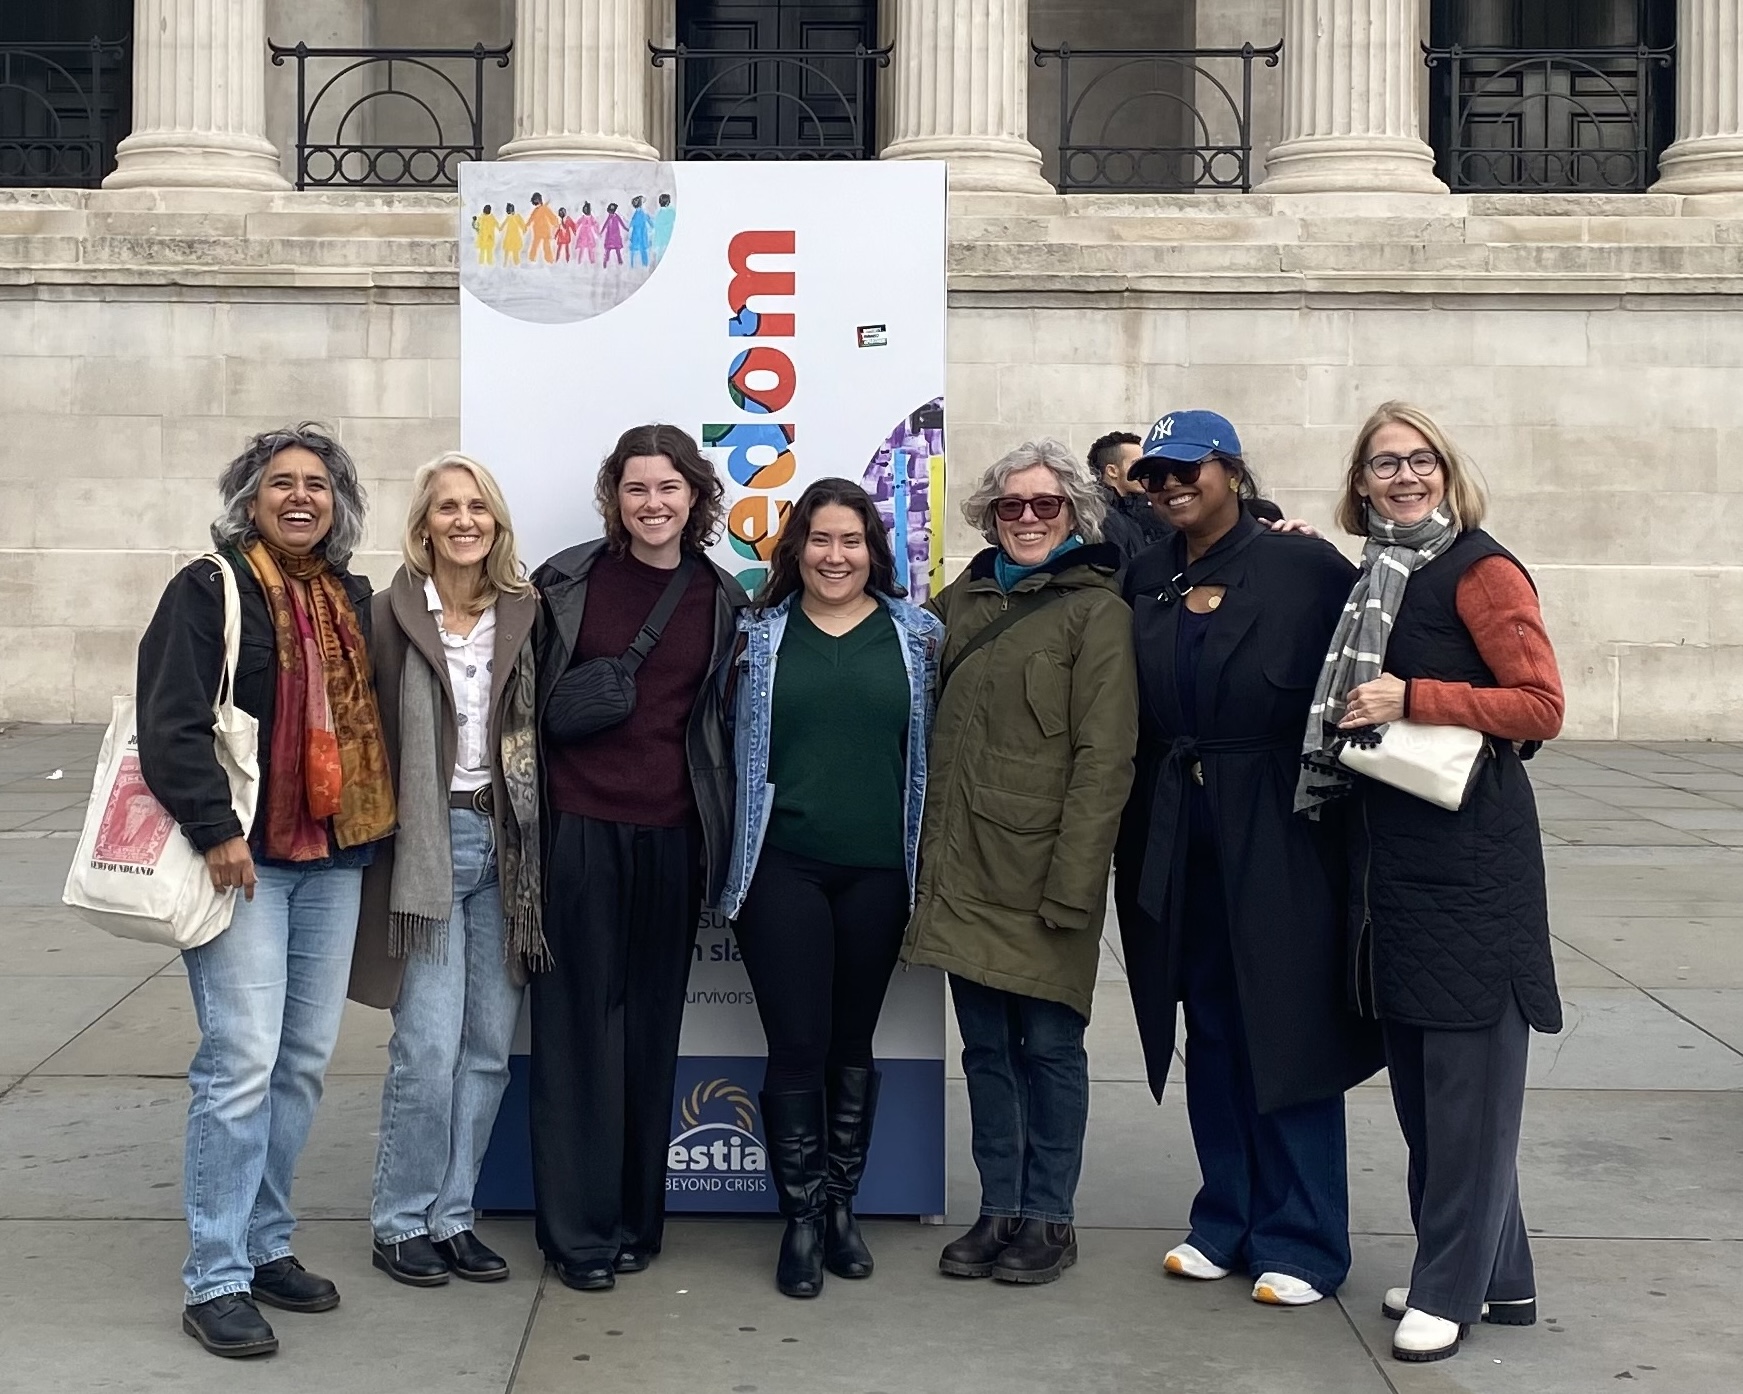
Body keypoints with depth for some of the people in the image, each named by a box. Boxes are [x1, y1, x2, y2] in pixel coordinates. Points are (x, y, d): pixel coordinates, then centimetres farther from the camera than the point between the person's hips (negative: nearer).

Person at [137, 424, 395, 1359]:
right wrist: (215, 830, -20)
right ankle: (215, 1281, -2)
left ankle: (265, 1244, 22)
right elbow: (170, 722, -13)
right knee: (242, 1064, -9)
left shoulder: (350, 598, 14)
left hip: (333, 858, 7)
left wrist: (369, 827, 13)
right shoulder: (210, 590, -6)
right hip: (242, 856, -7)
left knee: (305, 1061, 9)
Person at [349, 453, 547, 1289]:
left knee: (490, 1045, 7)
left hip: (504, 842, 4)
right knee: (429, 1045, -6)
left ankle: (451, 1214, 19)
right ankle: (400, 1222, 9)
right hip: (427, 842, -4)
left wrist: (531, 842, 4)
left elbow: (543, 729, 11)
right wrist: (386, 839, -9)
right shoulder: (396, 614, -3)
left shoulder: (524, 613, 8)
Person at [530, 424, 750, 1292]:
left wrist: (723, 839, 7)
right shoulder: (567, 582, 1)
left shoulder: (722, 600, 7)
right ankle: (578, 1230, 8)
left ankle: (636, 1219, 19)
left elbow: (725, 722, 12)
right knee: (579, 1020, 1)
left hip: (671, 835, 2)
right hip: (578, 827, -2)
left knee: (652, 1025, 7)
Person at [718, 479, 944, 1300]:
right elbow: (734, 746, 6)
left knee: (852, 1044, 12)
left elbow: (934, 746, 8)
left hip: (877, 870, 1)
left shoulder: (918, 636, 5)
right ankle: (801, 1220, 9)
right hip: (782, 867, -1)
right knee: (796, 1045, -2)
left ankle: (841, 1207, 25)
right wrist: (732, 855, 1)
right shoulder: (759, 634, 3)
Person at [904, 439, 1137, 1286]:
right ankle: (998, 1210, 22)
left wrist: (1072, 883, -15)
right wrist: (929, 851, 7)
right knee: (984, 1044, 11)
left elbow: (1104, 757, -10)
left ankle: (1047, 1219, 16)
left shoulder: (1096, 610, -5)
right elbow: (933, 730, 18)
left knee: (1048, 1044, 3)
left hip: (1040, 869, -5)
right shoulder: (961, 601, 12)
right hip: (962, 865, 5)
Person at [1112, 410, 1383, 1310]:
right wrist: (1133, 837, 2)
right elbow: (1131, 719, 9)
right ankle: (1226, 1223, 24)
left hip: (1279, 836, -5)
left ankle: (1300, 1242, 11)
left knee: (1286, 1030, 2)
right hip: (1177, 840, 5)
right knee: (1211, 1032, 12)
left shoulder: (1304, 568, -5)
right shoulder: (1144, 580, 8)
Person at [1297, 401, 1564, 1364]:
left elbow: (1541, 705, -13)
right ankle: (1498, 1274, 23)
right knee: (1419, 1067, 11)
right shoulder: (1373, 579, 15)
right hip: (1390, 850, 8)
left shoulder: (1480, 571, -7)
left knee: (1469, 1068, -2)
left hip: (1471, 851, -8)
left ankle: (1452, 1286, 6)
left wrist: (1412, 698, -18)